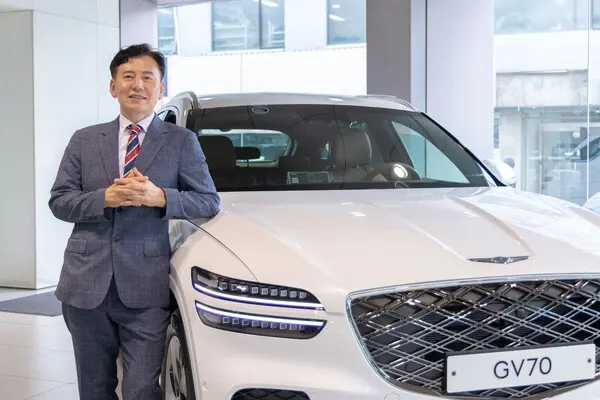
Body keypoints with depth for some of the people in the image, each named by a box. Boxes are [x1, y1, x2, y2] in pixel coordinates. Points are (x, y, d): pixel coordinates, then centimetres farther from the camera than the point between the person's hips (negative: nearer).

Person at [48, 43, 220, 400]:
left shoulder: (182, 141, 5)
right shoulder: (84, 140, 12)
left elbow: (210, 202, 1)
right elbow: (59, 201, 7)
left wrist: (159, 197, -16)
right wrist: (104, 198, -11)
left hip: (145, 289, -3)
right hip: (87, 284, 3)